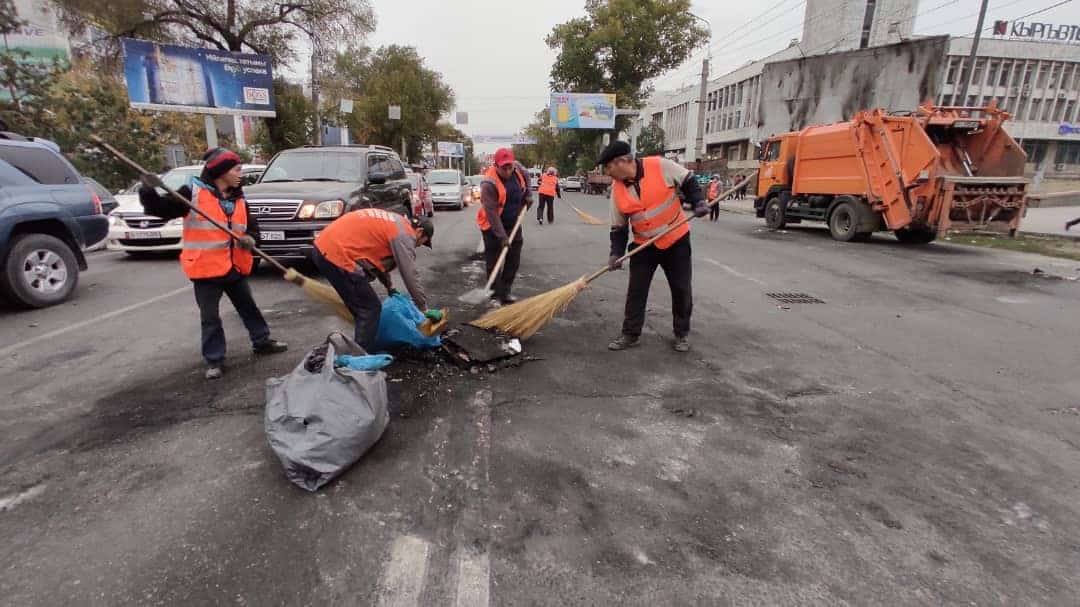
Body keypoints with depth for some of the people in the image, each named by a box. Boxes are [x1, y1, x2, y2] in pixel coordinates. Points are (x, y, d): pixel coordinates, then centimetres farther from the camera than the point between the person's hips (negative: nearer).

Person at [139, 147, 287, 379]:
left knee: (248, 307, 17)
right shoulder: (193, 193, -8)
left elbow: (252, 228, 10)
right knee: (210, 317, 4)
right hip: (205, 268, -4)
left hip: (235, 266, 5)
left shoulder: (239, 199, 7)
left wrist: (249, 240, -12)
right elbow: (159, 209, -9)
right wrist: (148, 191, -28)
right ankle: (214, 360, 14)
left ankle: (262, 341, 33)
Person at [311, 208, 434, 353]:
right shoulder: (404, 234, -7)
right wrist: (425, 309, 0)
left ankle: (360, 350, 34)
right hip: (337, 255, -10)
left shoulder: (393, 223, 22)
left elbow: (379, 257, 31)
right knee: (370, 308, -1)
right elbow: (410, 275, -8)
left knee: (361, 306, 22)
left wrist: (390, 287, 36)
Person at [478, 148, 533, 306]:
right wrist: (502, 236, -30)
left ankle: (505, 292, 25)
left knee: (514, 261, 11)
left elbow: (526, 176, 19)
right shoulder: (489, 183, -26)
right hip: (493, 227, -6)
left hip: (513, 224, 6)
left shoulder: (517, 168, -7)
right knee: (494, 263, -1)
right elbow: (491, 213, -28)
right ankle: (496, 296, 11)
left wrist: (528, 195, 6)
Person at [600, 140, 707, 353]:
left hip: (676, 240, -2)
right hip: (643, 246, 2)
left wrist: (699, 202, -16)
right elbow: (619, 227, 0)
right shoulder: (617, 189, -5)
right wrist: (616, 253, -11)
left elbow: (687, 182, -2)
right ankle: (631, 334, 17)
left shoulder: (660, 166, -16)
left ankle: (682, 334, 25)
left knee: (681, 289, 7)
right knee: (636, 291, 2)